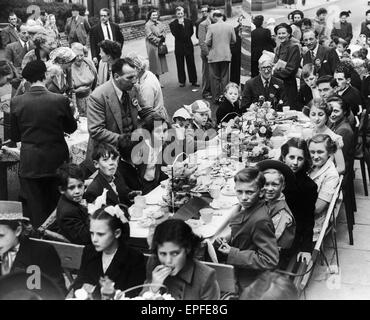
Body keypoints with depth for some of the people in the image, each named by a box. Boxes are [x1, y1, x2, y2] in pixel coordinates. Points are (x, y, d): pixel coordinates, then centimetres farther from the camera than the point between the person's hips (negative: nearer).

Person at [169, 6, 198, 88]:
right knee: (180, 65, 4)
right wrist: (179, 24, -20)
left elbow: (191, 32, 13)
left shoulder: (189, 22, 6)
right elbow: (175, 34, -17)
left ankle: (193, 81, 11)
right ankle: (182, 81, 14)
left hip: (188, 45, 2)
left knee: (191, 64, 4)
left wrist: (186, 38, 4)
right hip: (179, 46, -2)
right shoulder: (173, 24, -3)